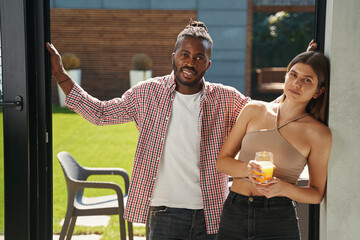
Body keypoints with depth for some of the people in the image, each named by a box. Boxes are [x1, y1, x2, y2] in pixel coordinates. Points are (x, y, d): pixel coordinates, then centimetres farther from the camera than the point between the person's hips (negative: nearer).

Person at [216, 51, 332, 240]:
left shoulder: (319, 134, -3)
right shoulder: (254, 110, 5)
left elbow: (317, 193, 2)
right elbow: (222, 161, 5)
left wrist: (284, 188, -16)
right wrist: (247, 169, -14)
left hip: (278, 224, -2)